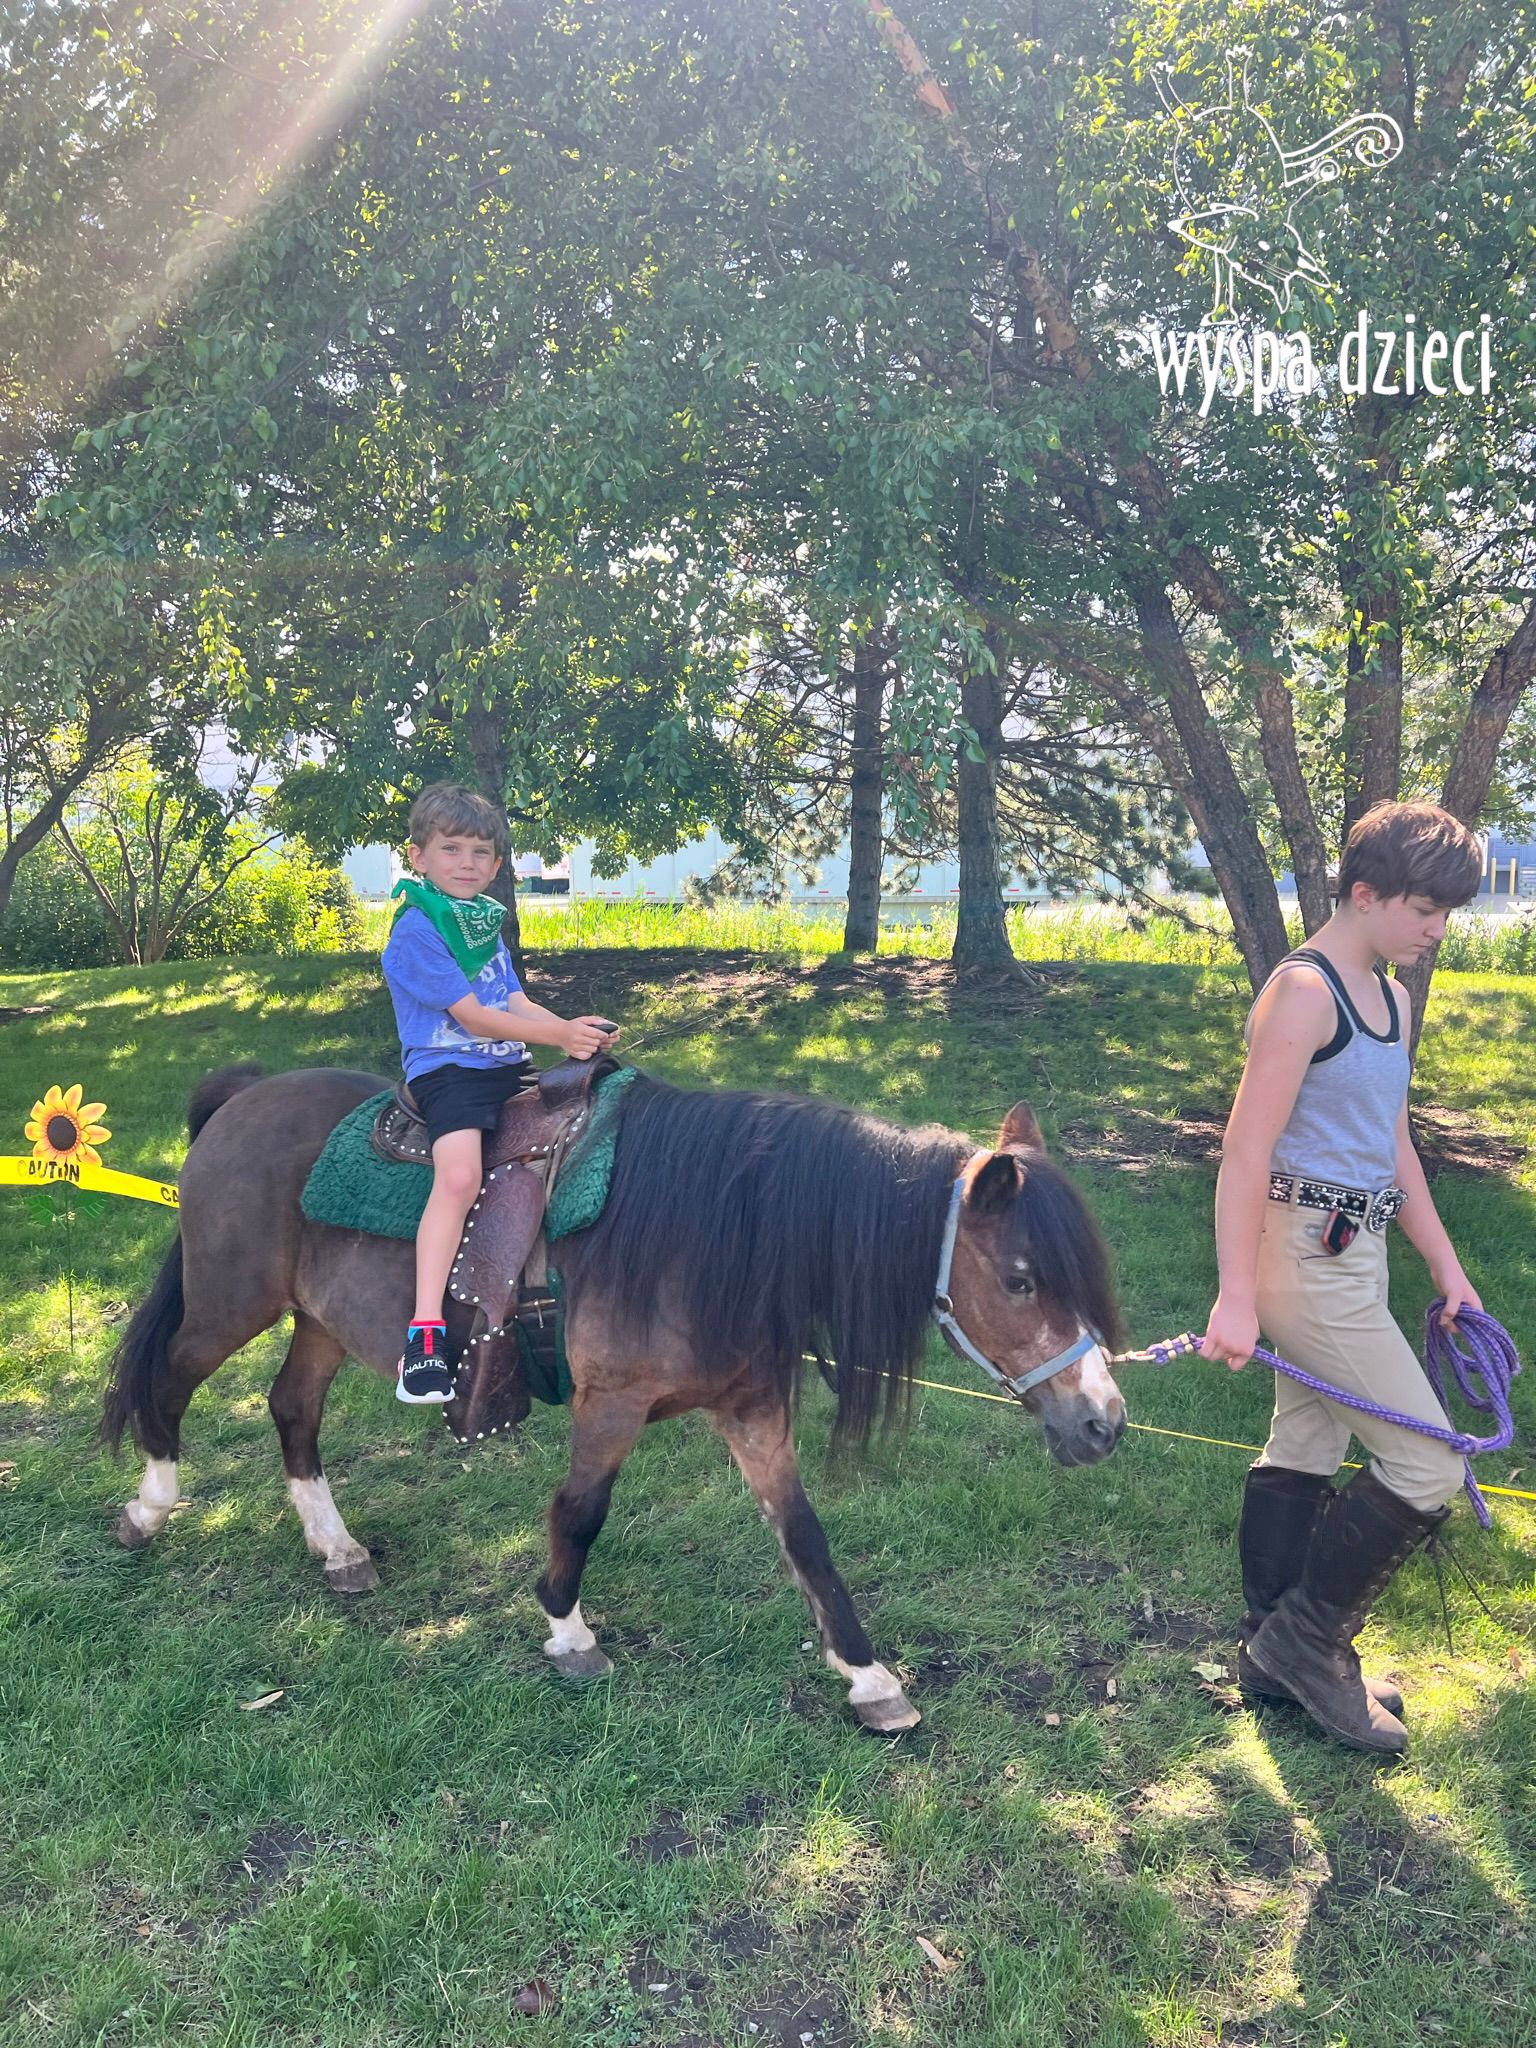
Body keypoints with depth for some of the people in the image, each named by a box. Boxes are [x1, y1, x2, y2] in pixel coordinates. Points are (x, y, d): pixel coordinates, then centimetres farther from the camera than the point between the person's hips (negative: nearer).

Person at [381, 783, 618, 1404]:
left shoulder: (486, 922, 18)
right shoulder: (415, 928, -8)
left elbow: (518, 1004, 13)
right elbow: (472, 1016, -13)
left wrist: (574, 1027, -6)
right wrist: (560, 1034, -14)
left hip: (510, 1065, 8)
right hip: (447, 1068, -8)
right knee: (459, 1175, -31)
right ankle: (424, 1333, -31)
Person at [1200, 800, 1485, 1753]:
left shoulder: (1391, 999, 13)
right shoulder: (1303, 993, -16)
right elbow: (1246, 1149, -21)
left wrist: (1447, 1266, 19)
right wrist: (1237, 1297, -24)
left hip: (1354, 1249, 10)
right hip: (1305, 1251, -9)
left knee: (1305, 1449, 16)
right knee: (1428, 1462, -5)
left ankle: (1278, 1655, 29)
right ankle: (1307, 1636, 11)